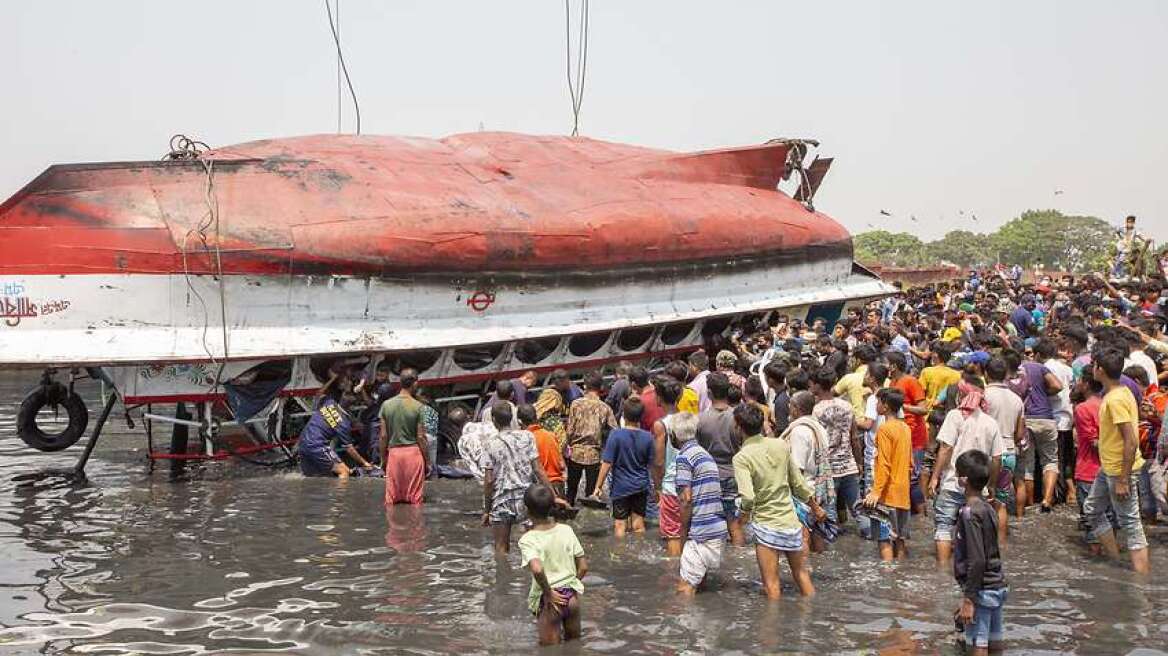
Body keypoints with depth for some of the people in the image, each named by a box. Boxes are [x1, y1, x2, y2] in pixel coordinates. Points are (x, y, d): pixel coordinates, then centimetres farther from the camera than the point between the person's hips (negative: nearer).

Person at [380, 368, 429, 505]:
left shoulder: (386, 405, 1)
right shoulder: (418, 407, -8)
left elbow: (383, 436, 3)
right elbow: (421, 437, -7)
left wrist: (383, 458, 13)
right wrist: (428, 461, 2)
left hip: (394, 452, 3)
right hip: (413, 452, -2)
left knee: (391, 498, 8)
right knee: (414, 499, 4)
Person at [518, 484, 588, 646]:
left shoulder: (527, 540, -14)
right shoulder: (566, 530, -2)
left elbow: (537, 569, -32)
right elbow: (583, 567, 1)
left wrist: (548, 593, -18)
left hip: (550, 601, -4)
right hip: (572, 595, 4)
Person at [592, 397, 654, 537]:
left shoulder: (616, 435, -17)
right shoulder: (647, 437, -9)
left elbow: (607, 464, -16)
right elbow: (651, 464, 1)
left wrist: (598, 486, -7)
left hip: (621, 487, -3)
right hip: (641, 486, 3)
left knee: (620, 524, 5)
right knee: (639, 524, 13)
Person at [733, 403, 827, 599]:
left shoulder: (741, 458, -15)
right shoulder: (781, 445, 1)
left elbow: (748, 498, -25)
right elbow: (798, 483, 10)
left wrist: (744, 509, -2)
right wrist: (816, 507, 24)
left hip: (765, 524, -5)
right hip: (792, 522, 5)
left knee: (771, 584, 2)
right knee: (801, 574, 21)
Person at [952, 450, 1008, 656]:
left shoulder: (970, 513, -18)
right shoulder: (987, 509, 8)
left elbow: (977, 560, -22)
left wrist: (968, 599, -19)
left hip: (981, 590, -9)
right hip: (997, 587, 9)